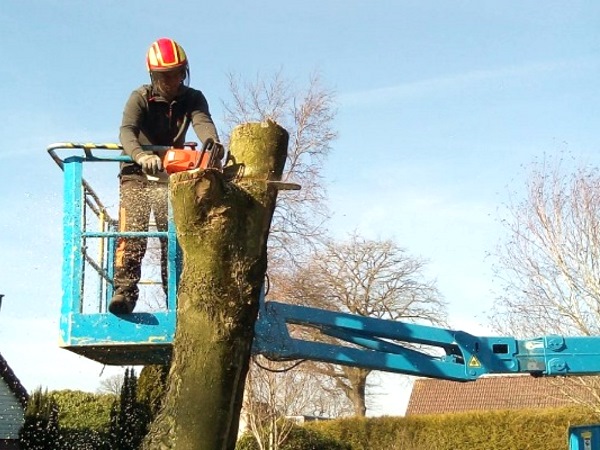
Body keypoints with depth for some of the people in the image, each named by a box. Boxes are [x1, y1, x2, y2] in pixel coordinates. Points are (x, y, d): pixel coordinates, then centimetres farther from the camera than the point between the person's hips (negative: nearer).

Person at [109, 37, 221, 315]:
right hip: (137, 175, -2)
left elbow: (203, 123, -25)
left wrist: (213, 145, -49)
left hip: (169, 176, 3)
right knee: (132, 235, -17)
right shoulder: (140, 98, -12)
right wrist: (141, 156, -52)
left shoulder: (193, 99, -4)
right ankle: (124, 292, -24)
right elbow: (127, 132, -29)